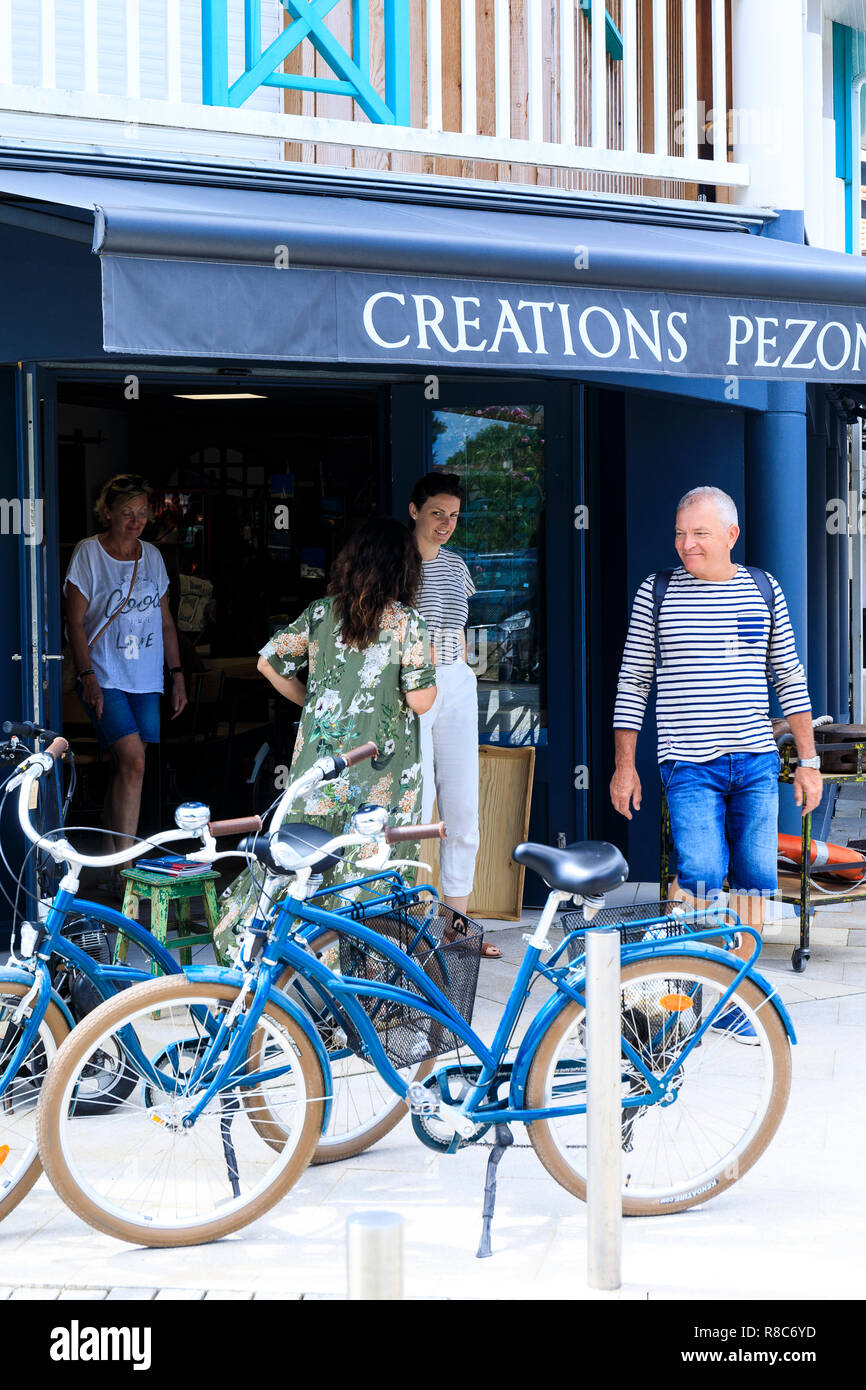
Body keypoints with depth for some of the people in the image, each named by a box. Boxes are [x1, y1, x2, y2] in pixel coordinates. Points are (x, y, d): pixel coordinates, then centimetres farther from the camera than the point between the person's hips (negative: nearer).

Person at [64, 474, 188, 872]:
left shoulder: (151, 555, 13)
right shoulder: (88, 553, -2)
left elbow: (165, 621, 19)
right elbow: (75, 621, -5)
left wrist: (177, 674, 13)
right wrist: (87, 675, -14)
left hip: (147, 681, 5)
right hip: (105, 679, -5)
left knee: (125, 769, 3)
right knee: (132, 762, -19)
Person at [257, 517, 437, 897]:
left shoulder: (320, 613, 3)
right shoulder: (407, 623, -8)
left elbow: (268, 663, 9)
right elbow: (420, 701, -12)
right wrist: (432, 671, 8)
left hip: (320, 764, 4)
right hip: (381, 776, -4)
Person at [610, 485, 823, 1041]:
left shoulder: (764, 590, 8)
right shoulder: (657, 591, 2)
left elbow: (791, 678, 13)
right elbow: (633, 681, 6)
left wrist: (808, 760, 9)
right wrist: (624, 765, 3)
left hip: (756, 763, 3)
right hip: (689, 765, -3)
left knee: (754, 881, 2)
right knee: (700, 876, -16)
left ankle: (733, 1001, 12)